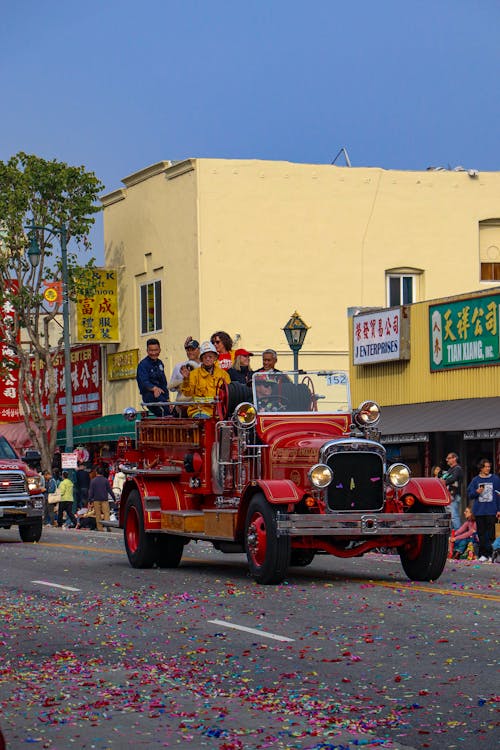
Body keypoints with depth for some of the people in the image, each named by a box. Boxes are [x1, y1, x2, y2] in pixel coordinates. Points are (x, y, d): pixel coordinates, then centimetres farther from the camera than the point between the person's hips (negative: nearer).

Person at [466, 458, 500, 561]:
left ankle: (491, 554, -2)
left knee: (491, 533, -5)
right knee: (481, 533, 3)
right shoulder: (475, 480, 8)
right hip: (479, 510, 2)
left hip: (491, 511, -2)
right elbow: (470, 494, 10)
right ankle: (483, 554, 8)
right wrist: (477, 492, -11)